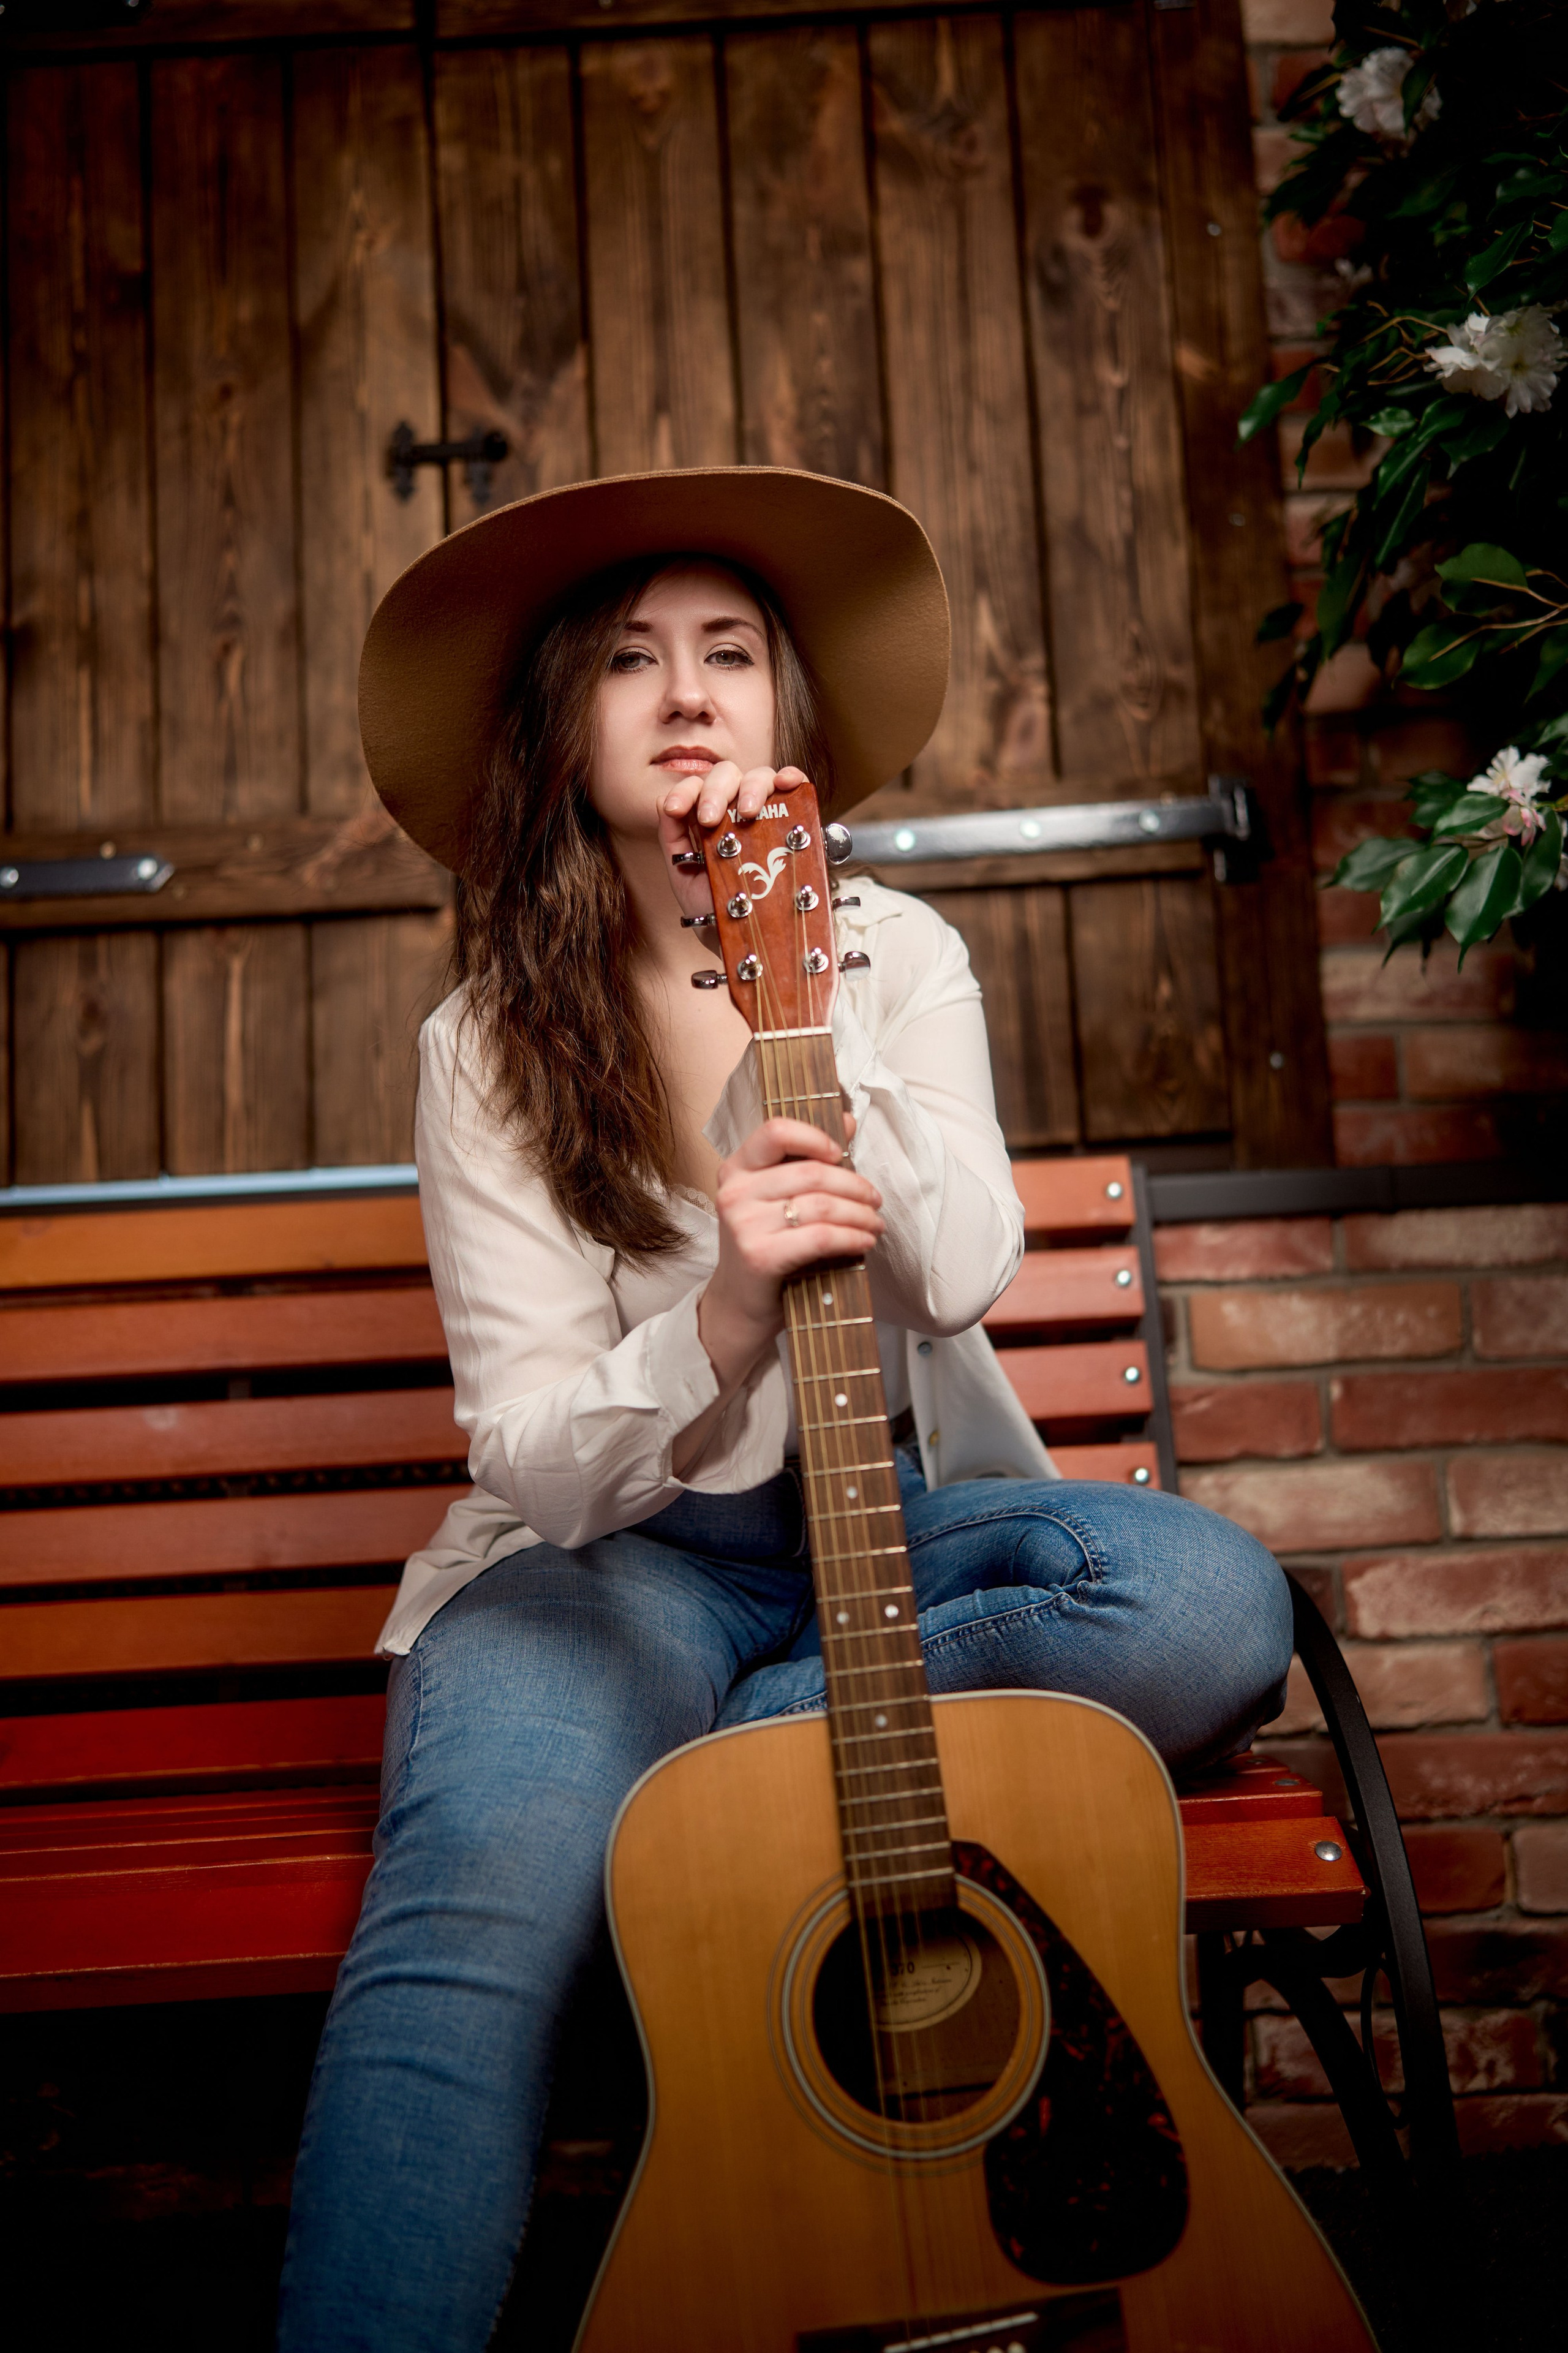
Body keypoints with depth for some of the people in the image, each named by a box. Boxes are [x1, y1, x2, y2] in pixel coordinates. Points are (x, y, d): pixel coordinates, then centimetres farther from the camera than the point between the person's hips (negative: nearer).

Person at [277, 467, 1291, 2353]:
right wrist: (726, 1327, -33)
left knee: (1214, 1607, -27)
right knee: (468, 1924, -33)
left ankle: (694, 1768, -18)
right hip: (619, 1550, -3)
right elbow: (529, 1452, -12)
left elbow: (958, 1277, -13)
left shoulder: (898, 955, 3)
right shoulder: (491, 1043, -4)